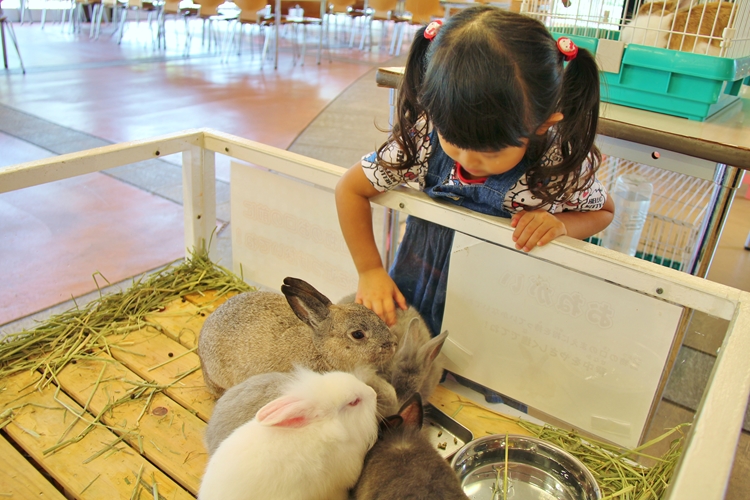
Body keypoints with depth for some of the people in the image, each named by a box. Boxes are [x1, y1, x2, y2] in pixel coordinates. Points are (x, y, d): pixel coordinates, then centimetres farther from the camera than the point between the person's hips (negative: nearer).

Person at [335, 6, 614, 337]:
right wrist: (370, 270, -14)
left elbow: (604, 211, 0)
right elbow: (350, 188, -10)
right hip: (418, 292, 2)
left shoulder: (564, 163, -23)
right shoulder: (423, 137, -23)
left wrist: (561, 224, -22)